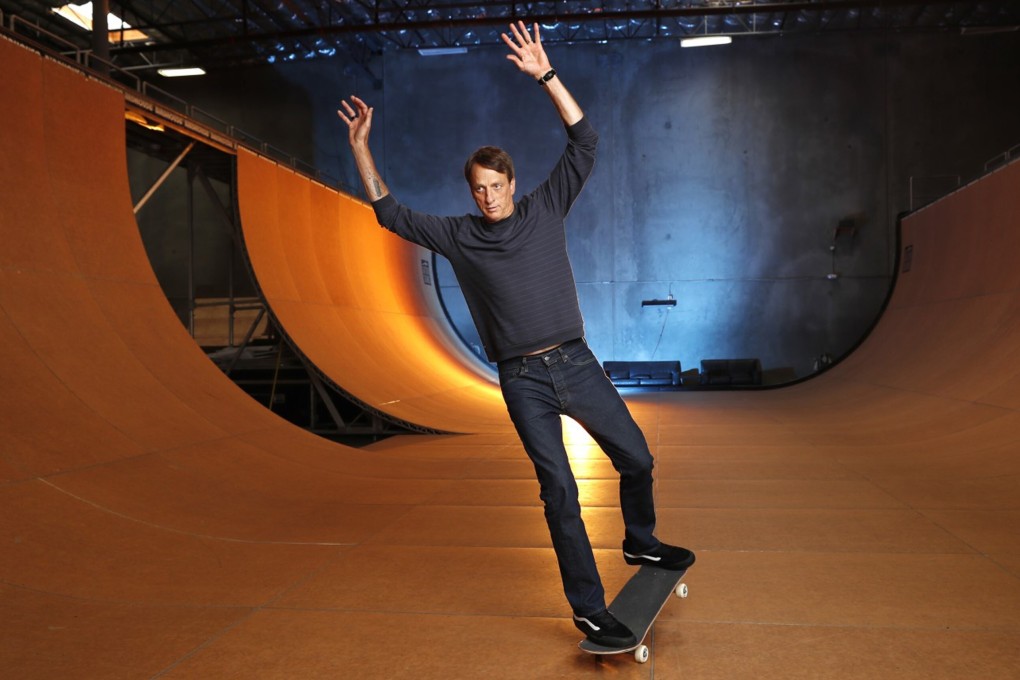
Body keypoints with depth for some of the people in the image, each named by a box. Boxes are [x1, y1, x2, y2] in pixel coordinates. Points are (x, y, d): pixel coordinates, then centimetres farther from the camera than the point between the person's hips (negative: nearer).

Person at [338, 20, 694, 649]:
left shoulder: (546, 209, 6)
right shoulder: (459, 236, 5)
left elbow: (584, 142, -1)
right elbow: (391, 213, 9)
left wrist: (545, 74, -8)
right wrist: (361, 147, 3)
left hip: (576, 362, 2)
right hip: (523, 381, -2)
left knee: (637, 459, 8)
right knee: (560, 492, -3)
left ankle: (641, 543, 37)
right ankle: (589, 609, 8)